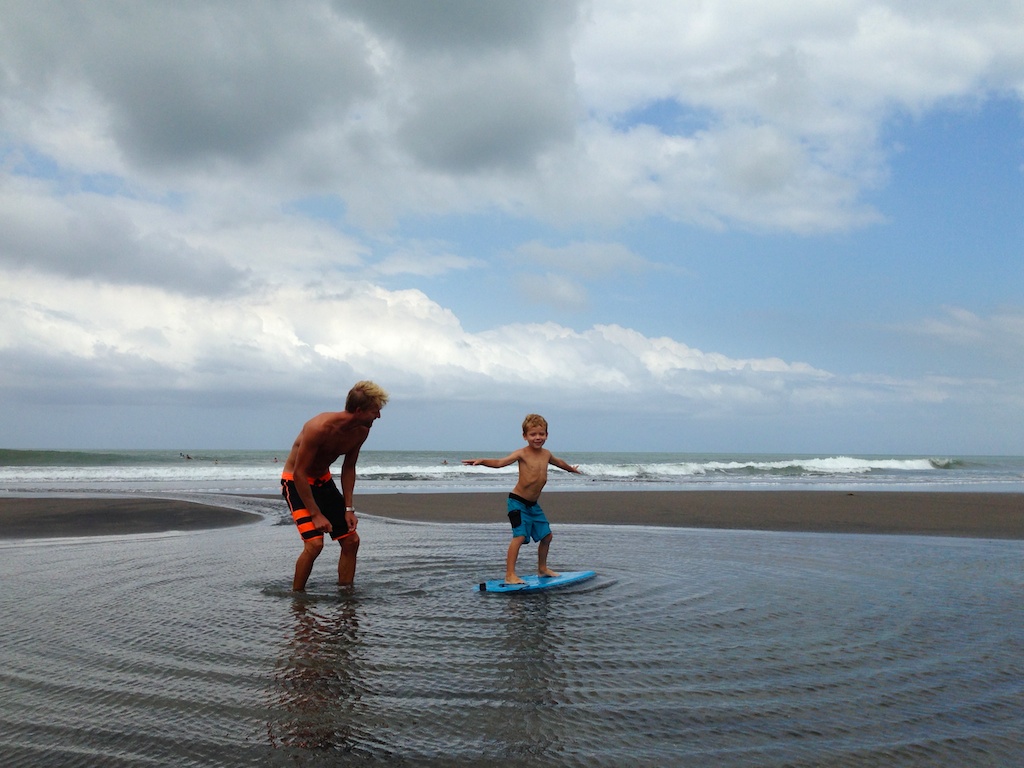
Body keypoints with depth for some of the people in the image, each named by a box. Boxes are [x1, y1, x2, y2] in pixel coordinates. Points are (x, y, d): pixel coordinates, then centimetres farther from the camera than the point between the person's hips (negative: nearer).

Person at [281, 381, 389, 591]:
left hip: (324, 481, 7)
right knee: (314, 542, -22)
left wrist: (348, 508, -2)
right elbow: (299, 473, -27)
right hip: (295, 482, -7)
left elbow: (348, 468, 4)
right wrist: (316, 514, -26)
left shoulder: (361, 431, -11)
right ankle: (296, 596, -5)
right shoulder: (320, 428, -32)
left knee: (351, 540, 2)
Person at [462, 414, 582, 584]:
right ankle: (510, 575, -18)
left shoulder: (546, 454, 6)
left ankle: (542, 568, 35)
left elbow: (558, 462, 29)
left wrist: (572, 469, 48)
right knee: (520, 536, -19)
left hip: (534, 504, 7)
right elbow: (500, 462, -26)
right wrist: (481, 461, -44)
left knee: (546, 536, 14)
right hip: (518, 502, -7)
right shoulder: (522, 454, -14)